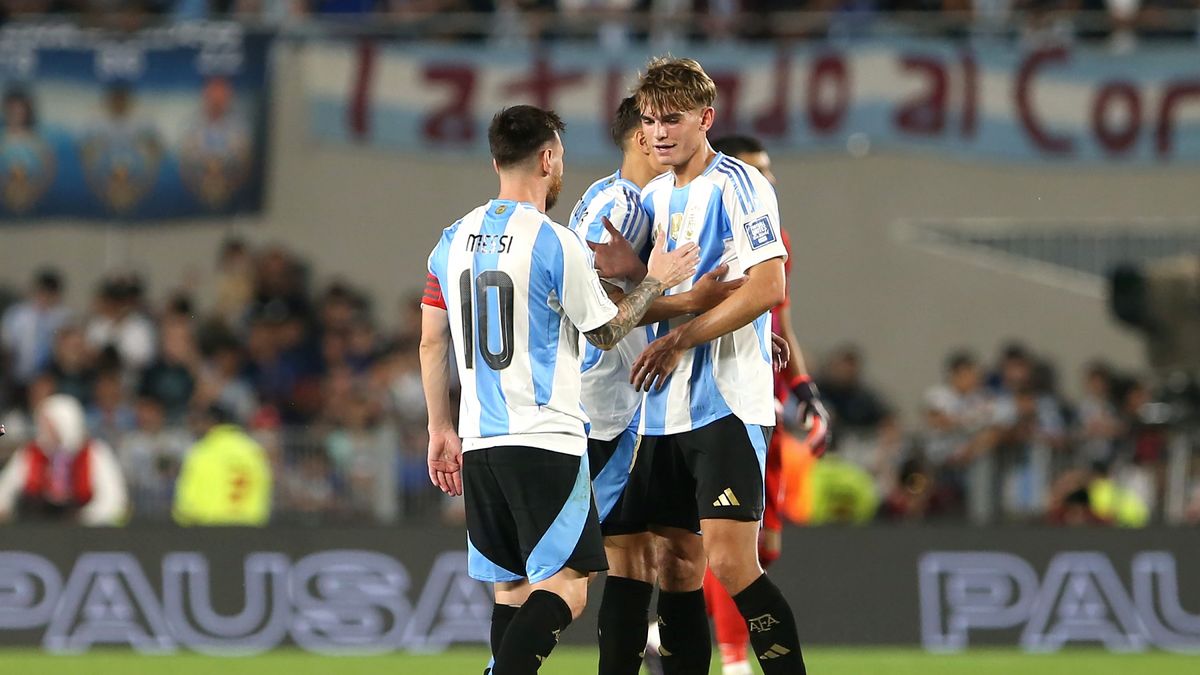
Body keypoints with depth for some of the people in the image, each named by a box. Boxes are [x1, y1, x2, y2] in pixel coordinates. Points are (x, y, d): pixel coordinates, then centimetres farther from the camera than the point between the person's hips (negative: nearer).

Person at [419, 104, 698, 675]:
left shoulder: (454, 240, 9)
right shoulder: (555, 243, -10)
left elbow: (431, 343, 14)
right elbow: (605, 333, 1)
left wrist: (441, 430, 22)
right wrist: (655, 282, 15)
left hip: (480, 440, 7)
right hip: (546, 437, -7)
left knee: (511, 589, 12)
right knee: (564, 584, -8)